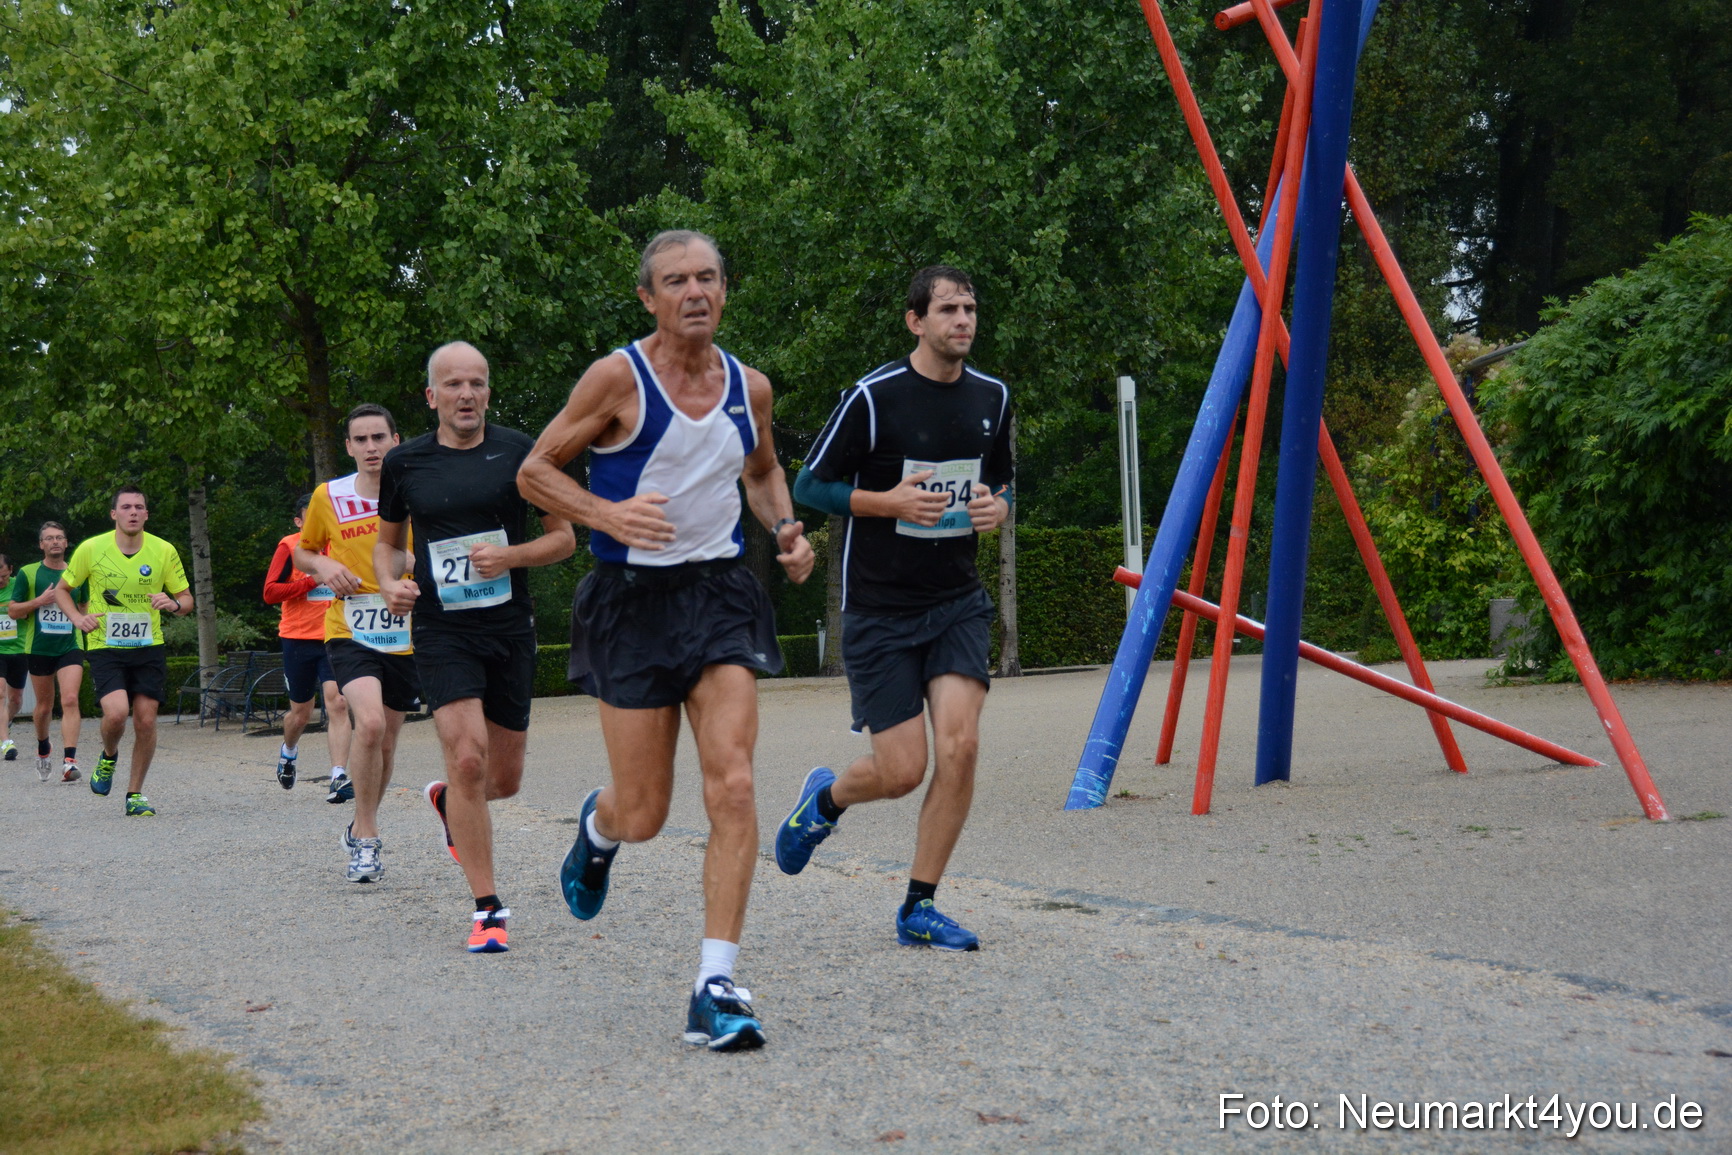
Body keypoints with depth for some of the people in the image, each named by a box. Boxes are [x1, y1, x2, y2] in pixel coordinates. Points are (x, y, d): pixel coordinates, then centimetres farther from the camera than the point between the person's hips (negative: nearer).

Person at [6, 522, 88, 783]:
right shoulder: (28, 573, 2)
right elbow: (13, 612, 0)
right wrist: (40, 601, -13)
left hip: (70, 646, 0)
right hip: (38, 648, 0)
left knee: (70, 700, -17)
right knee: (44, 706, 10)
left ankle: (69, 761, -24)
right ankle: (43, 749, 38)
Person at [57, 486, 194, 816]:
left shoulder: (164, 551, -2)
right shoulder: (91, 548, -5)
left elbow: (186, 599, 6)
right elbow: (61, 589, 9)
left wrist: (173, 604, -18)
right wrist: (78, 618, -9)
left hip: (149, 648, 2)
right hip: (105, 648, -2)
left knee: (146, 720, -2)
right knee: (116, 712, -21)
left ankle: (135, 793, 15)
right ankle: (108, 757, 15)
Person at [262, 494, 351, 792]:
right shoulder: (289, 546, -3)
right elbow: (270, 592, -11)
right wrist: (314, 581, -18)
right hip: (299, 639, -2)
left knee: (338, 704, -16)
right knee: (301, 713, 10)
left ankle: (338, 778, -18)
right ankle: (288, 752, 43)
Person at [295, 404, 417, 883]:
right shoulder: (328, 497, 0)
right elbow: (302, 552, 15)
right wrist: (322, 565, -7)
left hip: (404, 636, 2)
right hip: (349, 632, -2)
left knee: (385, 740, 10)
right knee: (370, 722, -25)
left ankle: (362, 830, 33)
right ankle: (367, 835, -12)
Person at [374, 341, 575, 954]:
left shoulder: (519, 453, 0)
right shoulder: (405, 463, 3)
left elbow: (564, 537, 4)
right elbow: (388, 540, 18)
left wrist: (510, 556, -14)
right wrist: (390, 582, -3)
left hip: (510, 630, 1)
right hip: (442, 632, -1)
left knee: (505, 778, 9)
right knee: (468, 759, -17)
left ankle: (446, 800, 46)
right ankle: (488, 909, -6)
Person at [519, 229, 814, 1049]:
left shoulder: (750, 388, 7)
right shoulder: (618, 377, -7)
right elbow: (534, 472, -4)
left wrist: (785, 529, 7)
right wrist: (608, 514, -20)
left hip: (721, 592, 3)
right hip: (633, 600, -3)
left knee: (733, 788, -13)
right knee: (643, 814, 1)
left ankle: (715, 988, -9)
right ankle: (598, 827, 41)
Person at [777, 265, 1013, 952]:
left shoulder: (992, 398, 6)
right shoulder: (874, 397, -11)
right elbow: (809, 486, -6)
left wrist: (999, 507, -3)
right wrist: (891, 500, -20)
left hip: (957, 600, 4)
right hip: (879, 609, -4)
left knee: (960, 746, -13)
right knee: (902, 771, -4)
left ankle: (918, 911, 2)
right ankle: (825, 799, 33)